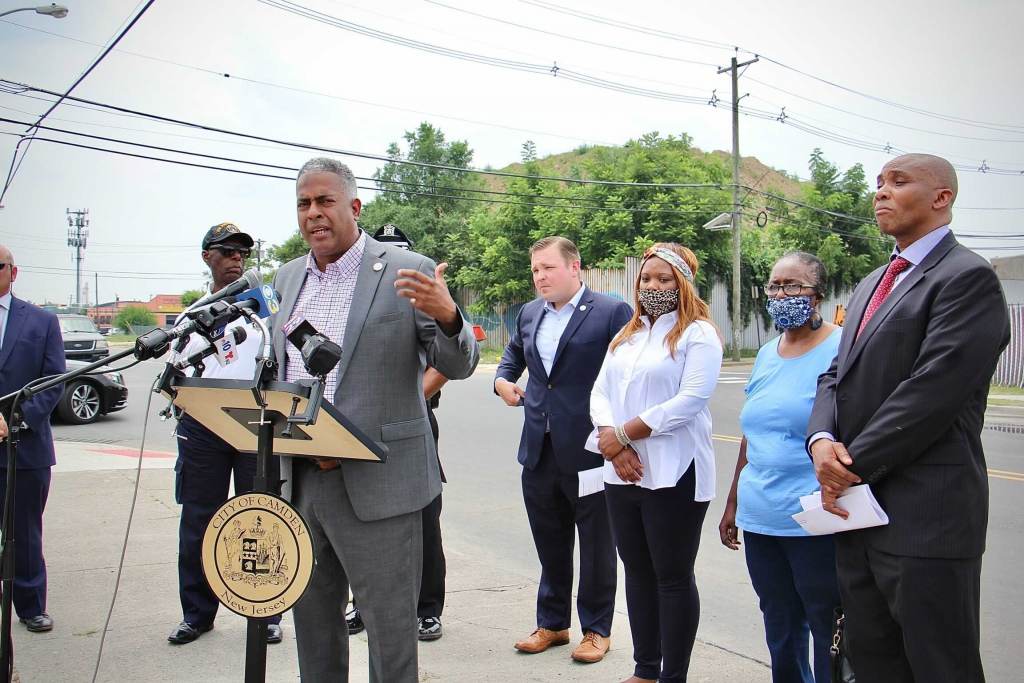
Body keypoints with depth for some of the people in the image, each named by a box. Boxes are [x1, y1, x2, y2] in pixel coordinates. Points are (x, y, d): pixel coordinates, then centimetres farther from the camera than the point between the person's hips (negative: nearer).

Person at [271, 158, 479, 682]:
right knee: (312, 618, 19)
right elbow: (278, 371, 16)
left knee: (390, 626, 3)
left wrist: (447, 316, -28)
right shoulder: (288, 278, 11)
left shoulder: (407, 272, -6)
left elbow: (459, 365, -6)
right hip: (298, 479, 6)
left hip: (374, 481, -5)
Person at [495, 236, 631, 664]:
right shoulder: (529, 314, 11)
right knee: (550, 545, 17)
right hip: (539, 451, 6)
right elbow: (513, 354, 30)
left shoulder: (611, 312, -9)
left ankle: (597, 629, 24)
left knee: (596, 545, 9)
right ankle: (552, 623, 32)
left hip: (589, 449, -6)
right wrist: (502, 380, 11)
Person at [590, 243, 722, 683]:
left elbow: (688, 402, -17)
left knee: (673, 576, 3)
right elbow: (600, 393, 8)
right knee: (637, 571, 14)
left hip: (673, 476, -7)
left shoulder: (698, 334, -6)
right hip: (622, 473, 7)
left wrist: (623, 433, -15)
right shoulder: (626, 336, 16)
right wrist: (612, 443, -11)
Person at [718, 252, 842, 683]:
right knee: (779, 631, 16)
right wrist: (733, 503, 19)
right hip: (759, 520, 7)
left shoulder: (842, 349, -9)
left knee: (828, 631, 5)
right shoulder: (767, 355, 12)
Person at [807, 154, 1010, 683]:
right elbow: (837, 376, 14)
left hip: (925, 517, -8)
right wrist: (821, 440, -6)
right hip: (859, 508, 8)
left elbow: (933, 390, -19)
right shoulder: (871, 285, 19)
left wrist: (853, 463, -14)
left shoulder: (967, 277, -9)